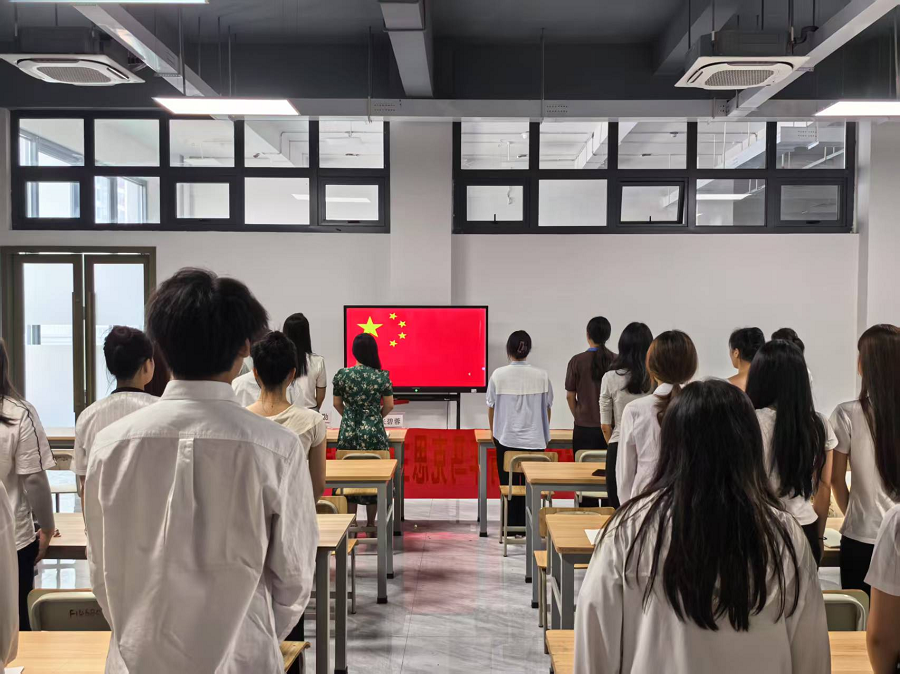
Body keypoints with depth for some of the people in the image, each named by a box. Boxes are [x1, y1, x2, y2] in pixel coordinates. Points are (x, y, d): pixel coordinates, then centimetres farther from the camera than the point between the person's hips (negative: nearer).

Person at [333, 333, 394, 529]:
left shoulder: (342, 374, -4)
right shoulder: (381, 376, -8)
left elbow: (337, 404, 5)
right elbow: (389, 406, -2)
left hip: (348, 432, 2)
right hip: (373, 433, -1)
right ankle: (370, 523, 17)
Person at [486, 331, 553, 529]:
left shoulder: (498, 375, -7)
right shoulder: (541, 376, -5)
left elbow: (491, 407, 3)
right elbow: (547, 408, 5)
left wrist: (493, 431, 19)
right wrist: (544, 434, 20)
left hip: (506, 439, 0)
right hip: (535, 439, 0)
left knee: (509, 484, 10)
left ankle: (511, 526, 14)